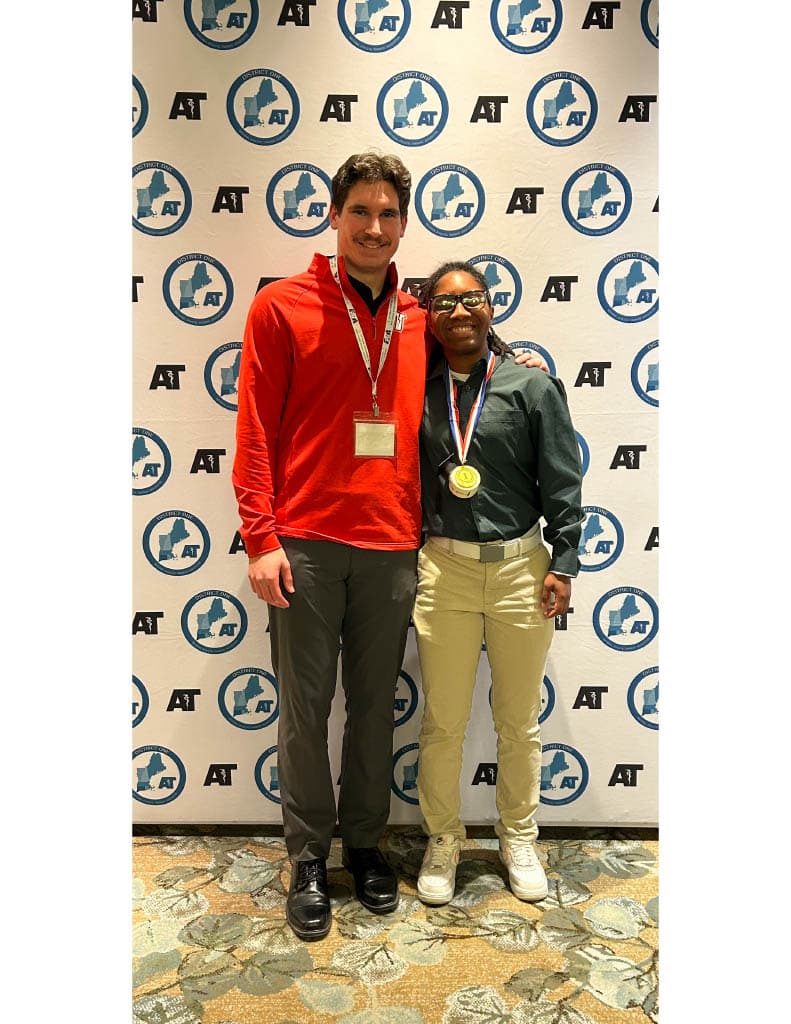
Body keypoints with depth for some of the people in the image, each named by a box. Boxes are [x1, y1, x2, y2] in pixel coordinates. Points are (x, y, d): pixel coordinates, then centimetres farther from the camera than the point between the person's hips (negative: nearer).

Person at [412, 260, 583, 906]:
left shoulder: (532, 386, -2)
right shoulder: (421, 392, 4)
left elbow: (562, 482, -1)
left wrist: (563, 564, -4)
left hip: (521, 568, -1)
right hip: (445, 568, 1)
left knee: (519, 721, 14)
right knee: (443, 723, 10)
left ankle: (519, 839, 36)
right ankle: (443, 841, 32)